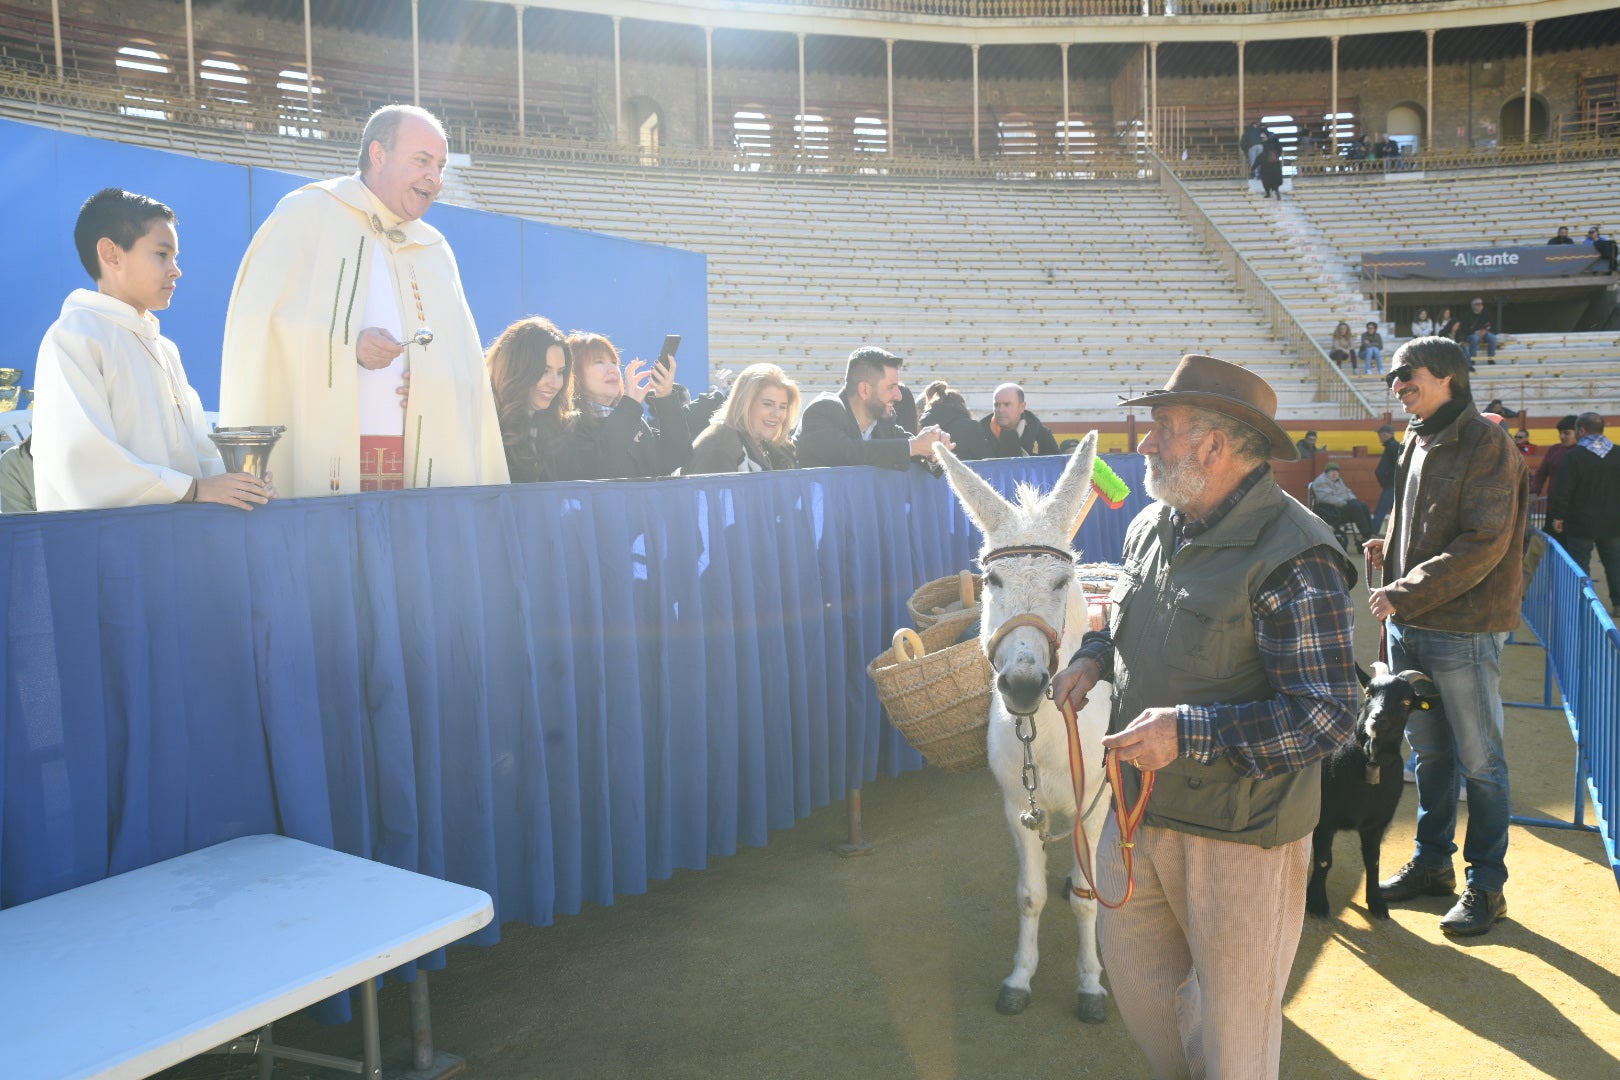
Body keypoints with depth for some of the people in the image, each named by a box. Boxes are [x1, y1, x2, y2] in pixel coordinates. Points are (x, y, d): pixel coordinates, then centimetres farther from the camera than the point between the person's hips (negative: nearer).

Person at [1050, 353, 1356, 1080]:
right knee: (1131, 957, 24)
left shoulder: (1293, 557, -23)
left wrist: (1189, 732, -32)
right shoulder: (1151, 527, 2)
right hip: (1140, 804, 8)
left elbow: (1326, 716, -24)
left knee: (1234, 1004, 13)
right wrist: (1094, 657, 0)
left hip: (1239, 832, -8)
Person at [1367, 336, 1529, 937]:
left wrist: (1405, 595, -20)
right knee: (1429, 752, 17)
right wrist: (1388, 549, 3)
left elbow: (1483, 545, -20)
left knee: (1479, 761, 4)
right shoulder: (1417, 443, 11)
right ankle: (1432, 864, 31)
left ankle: (1486, 885, 17)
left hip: (1464, 630, -8)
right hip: (1410, 625, 8)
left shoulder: (1486, 445, -13)